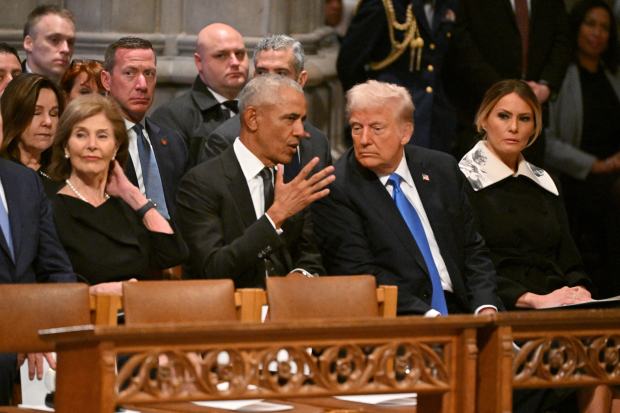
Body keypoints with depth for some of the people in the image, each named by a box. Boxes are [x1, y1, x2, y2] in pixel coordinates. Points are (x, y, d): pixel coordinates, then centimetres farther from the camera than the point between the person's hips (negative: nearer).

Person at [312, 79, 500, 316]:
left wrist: (485, 307, -2)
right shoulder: (334, 190, -4)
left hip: (458, 312, 5)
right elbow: (362, 275, -11)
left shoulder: (442, 169, 12)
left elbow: (472, 250, 16)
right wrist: (428, 316, -20)